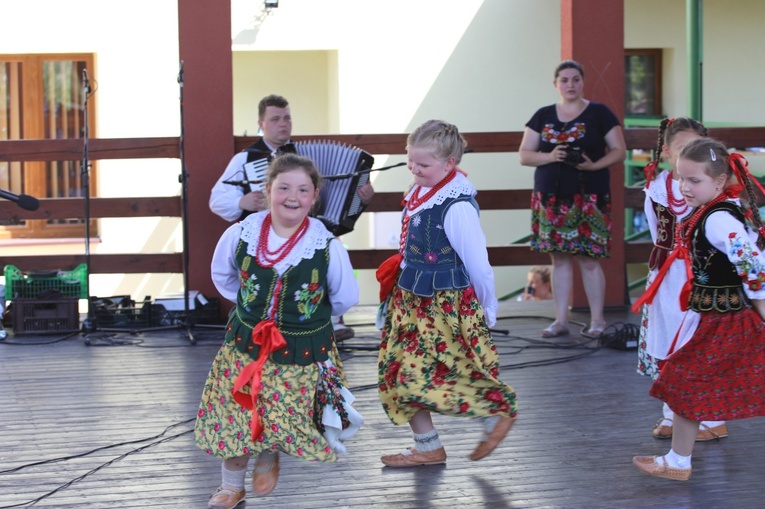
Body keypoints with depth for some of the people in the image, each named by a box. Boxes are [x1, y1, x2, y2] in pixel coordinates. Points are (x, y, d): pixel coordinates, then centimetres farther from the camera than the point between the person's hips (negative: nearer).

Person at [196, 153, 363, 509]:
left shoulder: (328, 247, -14)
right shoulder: (240, 235, -10)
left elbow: (345, 297, 2)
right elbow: (222, 276, 12)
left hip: (304, 350, -1)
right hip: (245, 344, 1)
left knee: (287, 418, 3)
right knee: (232, 416, 5)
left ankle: (268, 458, 39)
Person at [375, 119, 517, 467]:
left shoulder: (457, 207, -22)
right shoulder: (419, 194, 5)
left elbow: (477, 264, -15)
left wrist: (486, 311, -7)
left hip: (447, 307, -9)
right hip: (411, 301, 9)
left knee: (422, 378, -9)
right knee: (400, 374, 9)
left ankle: (499, 412, 10)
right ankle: (426, 447, 23)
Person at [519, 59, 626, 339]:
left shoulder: (599, 113, 3)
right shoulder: (543, 116, 10)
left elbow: (619, 150, 2)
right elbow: (524, 155, 9)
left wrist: (594, 164, -15)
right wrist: (550, 156, -10)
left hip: (588, 197, -3)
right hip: (551, 197, 3)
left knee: (589, 260, -4)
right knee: (559, 259, 5)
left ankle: (597, 320, 5)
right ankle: (560, 320, 11)